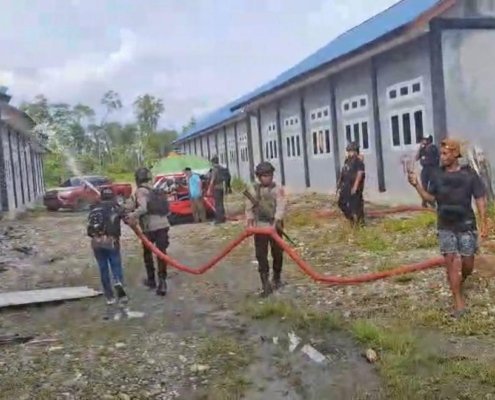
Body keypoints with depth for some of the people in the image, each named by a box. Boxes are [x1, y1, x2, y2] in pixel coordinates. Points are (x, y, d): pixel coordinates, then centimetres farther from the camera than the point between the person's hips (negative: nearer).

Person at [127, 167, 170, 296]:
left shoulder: (140, 191, -5)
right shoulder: (154, 189, 18)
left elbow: (143, 207, -21)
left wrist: (134, 215, -34)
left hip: (150, 226, -5)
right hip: (163, 224, 5)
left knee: (147, 252, 17)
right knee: (161, 253, 4)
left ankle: (151, 280, 29)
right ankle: (162, 282, -6)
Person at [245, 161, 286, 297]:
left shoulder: (278, 189, -3)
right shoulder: (253, 190, 4)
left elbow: (281, 207, -14)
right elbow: (249, 208, 4)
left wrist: (276, 222, -28)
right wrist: (250, 222, -9)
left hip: (274, 226, -1)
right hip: (259, 226, 1)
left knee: (277, 254, 10)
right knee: (261, 255, -4)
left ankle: (276, 278, 31)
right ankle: (265, 285, -3)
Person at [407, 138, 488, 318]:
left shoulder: (469, 174, -7)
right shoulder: (438, 176, 2)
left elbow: (480, 199, -5)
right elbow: (430, 197, 6)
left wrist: (484, 223, -10)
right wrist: (417, 185, -10)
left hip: (466, 225, -2)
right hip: (445, 227, 2)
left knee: (468, 263, 6)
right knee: (450, 261, -3)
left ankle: (461, 280, 41)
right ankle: (459, 302, 2)